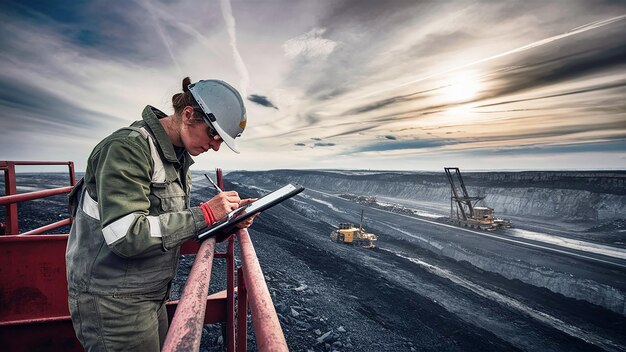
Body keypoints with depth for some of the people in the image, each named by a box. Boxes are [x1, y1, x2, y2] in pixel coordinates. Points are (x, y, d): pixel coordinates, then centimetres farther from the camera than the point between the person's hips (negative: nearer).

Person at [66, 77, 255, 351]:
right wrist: (205, 213, -27)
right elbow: (126, 235, -29)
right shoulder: (128, 147, -21)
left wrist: (226, 221, -7)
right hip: (112, 300, -8)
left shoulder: (179, 155, 6)